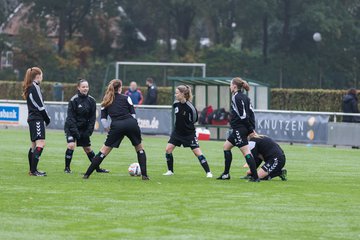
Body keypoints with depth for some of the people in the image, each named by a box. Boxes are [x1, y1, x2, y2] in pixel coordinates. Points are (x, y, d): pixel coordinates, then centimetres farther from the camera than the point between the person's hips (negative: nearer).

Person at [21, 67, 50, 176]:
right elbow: (40, 106, -15)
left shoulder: (29, 88, 15)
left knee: (34, 145, 14)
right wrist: (48, 118, -3)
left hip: (32, 118, 10)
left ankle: (32, 170, 17)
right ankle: (34, 170, -21)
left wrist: (46, 118, 14)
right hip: (37, 119, -10)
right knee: (40, 143, -15)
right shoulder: (35, 87, -13)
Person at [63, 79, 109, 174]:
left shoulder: (92, 101, -3)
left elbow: (92, 117, 0)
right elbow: (71, 117, -17)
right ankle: (67, 168, -7)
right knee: (71, 145, -19)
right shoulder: (73, 100, -15)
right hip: (71, 127, -4)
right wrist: (75, 131, -23)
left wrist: (89, 131, -8)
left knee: (88, 149, 10)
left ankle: (97, 168, 21)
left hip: (84, 128, 4)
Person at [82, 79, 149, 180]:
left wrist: (109, 131, 20)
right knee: (140, 149, 17)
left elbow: (103, 119, 13)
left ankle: (87, 174, 4)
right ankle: (144, 175, 8)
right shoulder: (126, 98, 15)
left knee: (104, 151, 7)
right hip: (131, 124, -1)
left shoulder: (106, 102, 20)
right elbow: (133, 114, 8)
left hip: (116, 126, 1)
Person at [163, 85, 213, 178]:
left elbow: (194, 119, -9)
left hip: (189, 133, -6)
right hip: (177, 132, 6)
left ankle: (208, 172, 0)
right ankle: (170, 171, 12)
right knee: (168, 149, -3)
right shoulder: (176, 104, -3)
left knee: (198, 153, -8)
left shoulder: (189, 107, -22)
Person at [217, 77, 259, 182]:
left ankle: (255, 176, -13)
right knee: (226, 146, 19)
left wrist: (250, 129, -15)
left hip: (239, 128, -10)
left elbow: (242, 115, -18)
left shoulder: (236, 97, -14)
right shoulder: (244, 97, 13)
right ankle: (226, 174, 23)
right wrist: (252, 128, 9)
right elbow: (251, 112, 11)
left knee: (246, 151, -10)